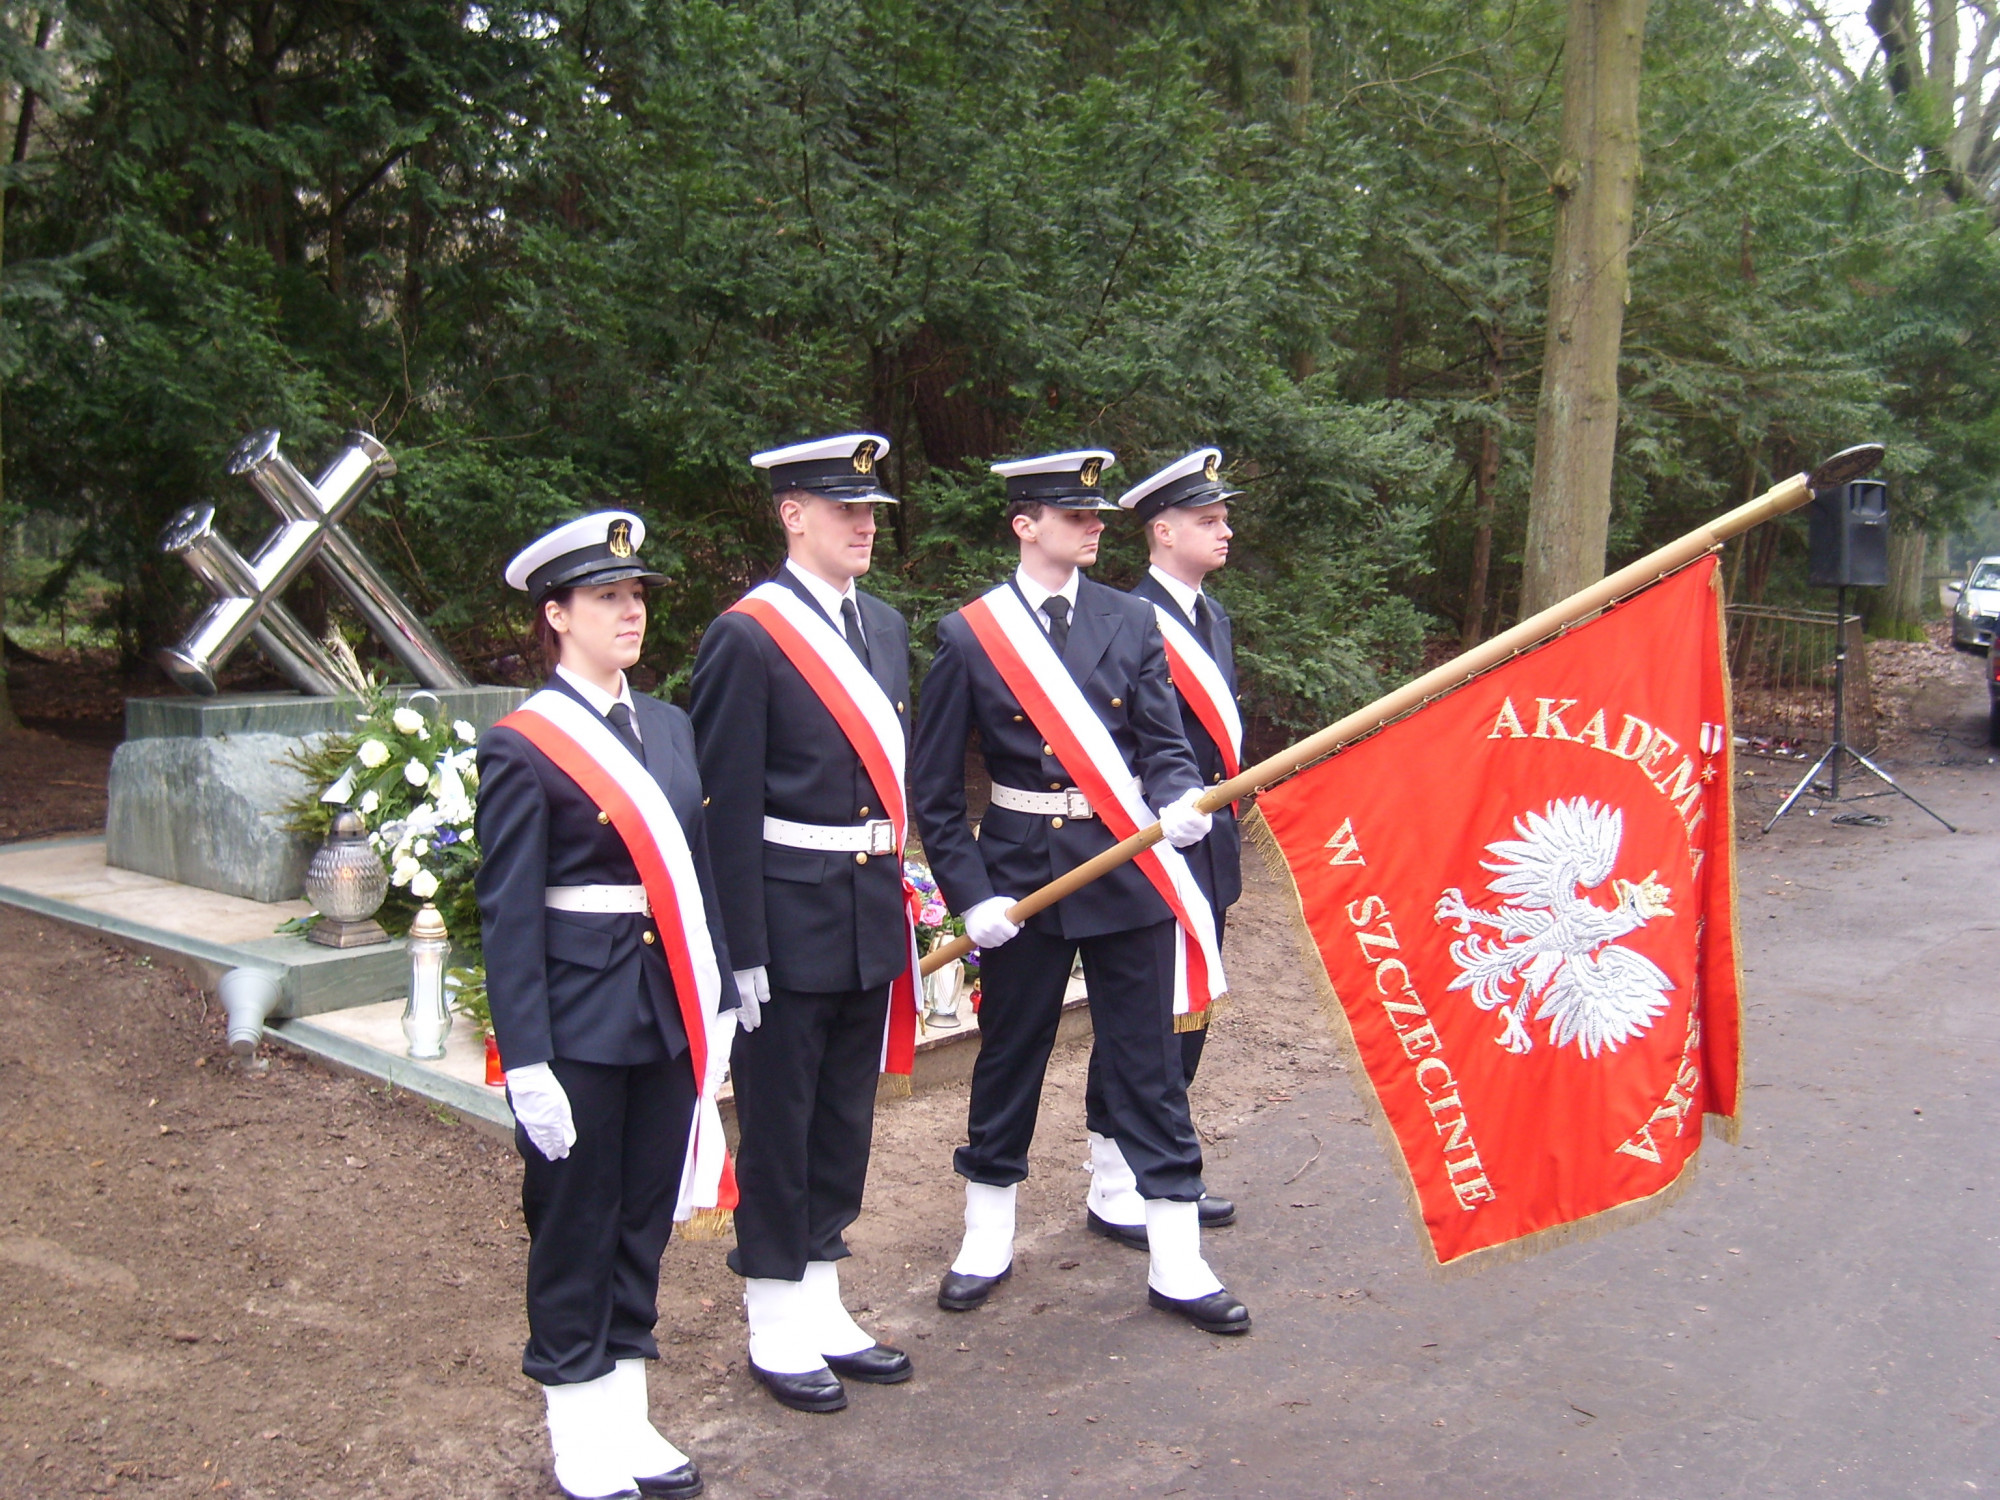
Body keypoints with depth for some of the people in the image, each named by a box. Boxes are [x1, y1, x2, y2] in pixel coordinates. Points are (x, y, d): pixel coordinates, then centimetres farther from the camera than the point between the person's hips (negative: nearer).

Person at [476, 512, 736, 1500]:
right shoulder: (522, 747, -9)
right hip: (581, 1025, -6)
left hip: (668, 1014, 6)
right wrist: (527, 1063, -14)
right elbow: (508, 916, -11)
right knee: (575, 1228, 8)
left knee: (647, 1219, 15)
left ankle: (629, 1418, 30)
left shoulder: (670, 727, 9)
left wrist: (717, 1002, 11)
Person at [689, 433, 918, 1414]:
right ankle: (776, 1328, 25)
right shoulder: (746, 639, -13)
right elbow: (727, 810, -14)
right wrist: (741, 952, -16)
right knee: (779, 1126, 8)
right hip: (790, 927, -7)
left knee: (845, 1121, 17)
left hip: (871, 920, 7)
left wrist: (899, 897, 13)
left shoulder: (886, 628, 10)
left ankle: (823, 1310, 33)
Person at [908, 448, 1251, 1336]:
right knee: (1009, 1056, 12)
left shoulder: (1131, 622, 2)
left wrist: (1179, 799, -21)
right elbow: (933, 787, -2)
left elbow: (1161, 741, 1)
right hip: (1021, 875, -1)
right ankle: (986, 1240, 31)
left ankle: (1177, 1265, 18)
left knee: (1149, 1062, 6)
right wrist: (968, 895, -8)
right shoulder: (969, 636, -5)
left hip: (1129, 871, 2)